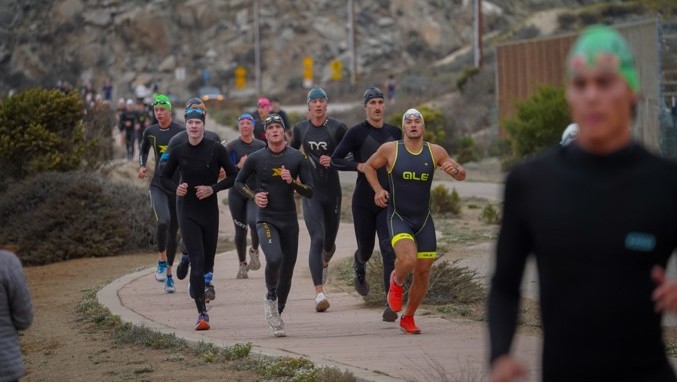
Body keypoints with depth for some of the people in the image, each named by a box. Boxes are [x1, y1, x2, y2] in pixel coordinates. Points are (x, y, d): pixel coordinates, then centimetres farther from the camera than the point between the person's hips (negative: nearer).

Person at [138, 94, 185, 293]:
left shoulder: (181, 132, -8)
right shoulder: (150, 132, 4)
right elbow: (143, 150, 23)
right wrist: (142, 166, 5)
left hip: (179, 186, -1)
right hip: (158, 185, 1)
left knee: (173, 230, 8)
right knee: (163, 221, -24)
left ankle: (168, 273, 20)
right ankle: (162, 262, -6)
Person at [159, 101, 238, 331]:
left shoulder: (216, 149, -5)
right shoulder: (178, 152, -1)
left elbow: (234, 176, -1)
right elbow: (164, 178, 11)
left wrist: (213, 188, -14)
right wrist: (176, 188, -9)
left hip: (210, 211, 1)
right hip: (188, 213, -1)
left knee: (208, 261, 11)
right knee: (197, 260, -13)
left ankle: (196, 288, 45)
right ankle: (202, 313, -15)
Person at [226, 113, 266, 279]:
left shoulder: (262, 146, 4)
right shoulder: (232, 146, 0)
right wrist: (239, 166, -17)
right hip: (237, 193, 0)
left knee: (254, 221, -25)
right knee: (240, 229, 6)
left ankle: (254, 250, 4)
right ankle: (242, 264, 23)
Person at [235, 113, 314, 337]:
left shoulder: (297, 158, 1)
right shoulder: (255, 159, -1)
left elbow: (310, 192, 1)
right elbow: (239, 182, 14)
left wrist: (292, 181, -16)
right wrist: (254, 196, -4)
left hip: (289, 221, 2)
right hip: (266, 220, -2)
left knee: (287, 270, 6)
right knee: (274, 258, -29)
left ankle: (277, 313, 25)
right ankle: (270, 296, -1)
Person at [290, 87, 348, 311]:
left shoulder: (337, 128, -4)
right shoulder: (300, 129, 2)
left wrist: (334, 161, -16)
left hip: (332, 191, 1)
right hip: (311, 192, -1)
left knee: (329, 241, 14)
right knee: (317, 238, -16)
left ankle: (325, 262, 53)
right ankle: (319, 294, -21)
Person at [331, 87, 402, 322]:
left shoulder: (395, 133, 7)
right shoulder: (357, 132, -5)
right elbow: (335, 160, -7)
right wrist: (358, 166, -21)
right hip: (363, 201, -1)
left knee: (389, 250, -13)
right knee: (366, 249, 12)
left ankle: (391, 304, -14)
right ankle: (359, 267, 52)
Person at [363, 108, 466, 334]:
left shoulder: (435, 152, -1)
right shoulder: (390, 150, -6)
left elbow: (461, 176, 4)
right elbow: (369, 166, 11)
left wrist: (455, 169, -20)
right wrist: (378, 190, -4)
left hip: (424, 220, 3)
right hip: (398, 218, -3)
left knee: (423, 272, 5)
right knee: (408, 260, -28)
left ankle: (408, 319, 26)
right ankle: (396, 282, 9)